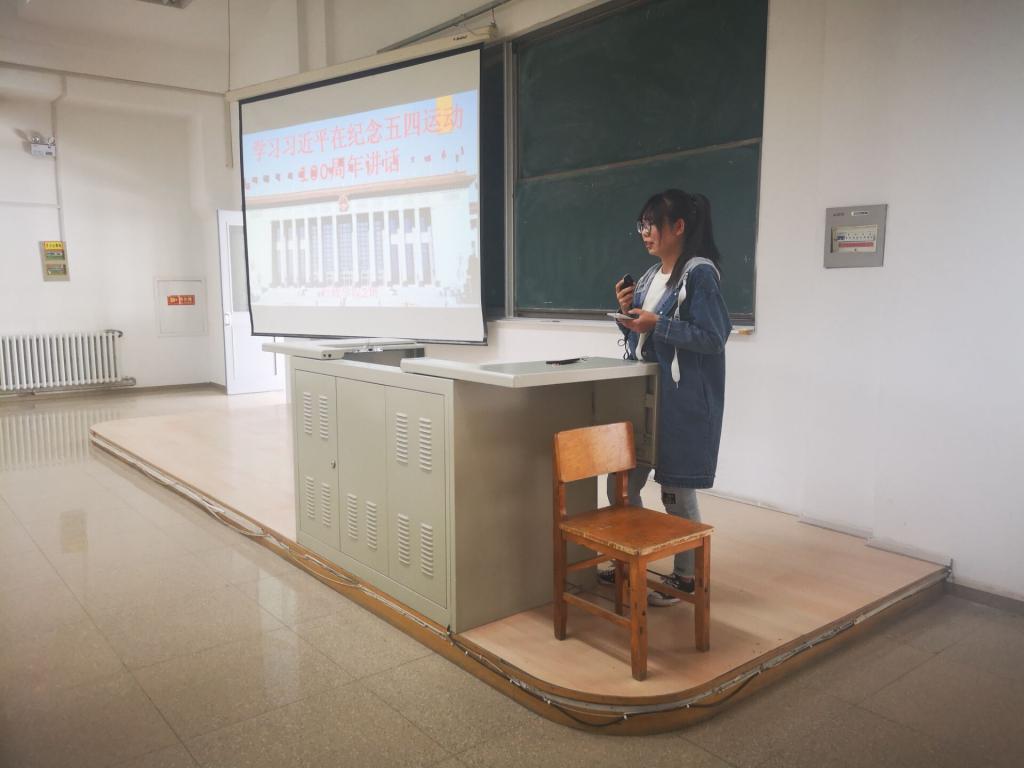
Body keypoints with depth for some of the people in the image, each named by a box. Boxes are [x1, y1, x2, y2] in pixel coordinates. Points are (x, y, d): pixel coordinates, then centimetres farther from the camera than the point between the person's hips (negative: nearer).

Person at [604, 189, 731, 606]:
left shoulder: (699, 273, -11)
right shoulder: (651, 276, 14)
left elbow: (714, 337, -16)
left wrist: (657, 324, -20)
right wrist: (628, 312, 1)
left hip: (683, 399, -8)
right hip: (644, 393, 8)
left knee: (676, 491, 2)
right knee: (622, 482, 11)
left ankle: (685, 575, 20)